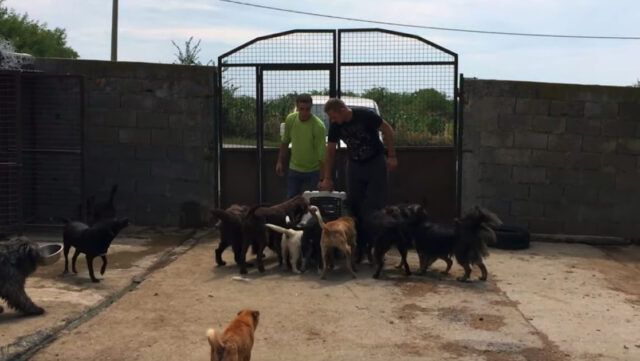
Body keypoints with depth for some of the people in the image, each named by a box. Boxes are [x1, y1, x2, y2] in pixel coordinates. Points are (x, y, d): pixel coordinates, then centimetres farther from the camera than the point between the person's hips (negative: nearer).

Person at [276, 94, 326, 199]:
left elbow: (322, 155, -23)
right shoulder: (290, 119, -7)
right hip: (294, 169, 4)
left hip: (312, 172, -4)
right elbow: (285, 142, 9)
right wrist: (280, 162, 8)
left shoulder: (318, 126, -23)